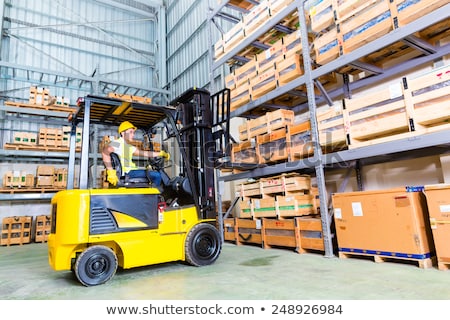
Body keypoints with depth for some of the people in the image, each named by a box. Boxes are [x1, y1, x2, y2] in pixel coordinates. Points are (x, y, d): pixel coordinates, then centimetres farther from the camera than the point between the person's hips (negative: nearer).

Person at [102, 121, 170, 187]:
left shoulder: (129, 147, 25)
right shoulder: (118, 143, -5)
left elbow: (144, 153, 24)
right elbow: (105, 152, -23)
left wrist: (161, 153, 19)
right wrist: (110, 172, -31)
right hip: (125, 173, -10)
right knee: (156, 175, -18)